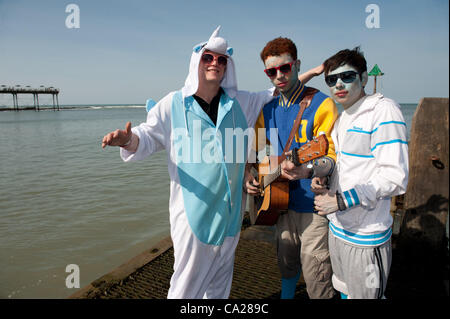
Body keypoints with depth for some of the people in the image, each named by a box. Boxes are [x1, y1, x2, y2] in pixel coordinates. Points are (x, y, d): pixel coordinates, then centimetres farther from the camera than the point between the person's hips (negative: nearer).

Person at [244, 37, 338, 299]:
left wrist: (306, 171, -37)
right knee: (286, 264, 22)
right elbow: (256, 150, 17)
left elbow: (333, 155, -18)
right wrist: (249, 176, -1)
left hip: (314, 204, -5)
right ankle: (287, 295, 47)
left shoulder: (322, 104, -12)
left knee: (315, 274, 1)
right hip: (282, 200, 6)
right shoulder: (268, 110, 7)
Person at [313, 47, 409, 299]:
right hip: (338, 227, 8)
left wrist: (341, 200, -23)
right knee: (344, 290, 23)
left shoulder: (384, 110, -15)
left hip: (365, 236, -8)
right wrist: (325, 185, 2)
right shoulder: (342, 118, 12)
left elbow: (394, 177, -22)